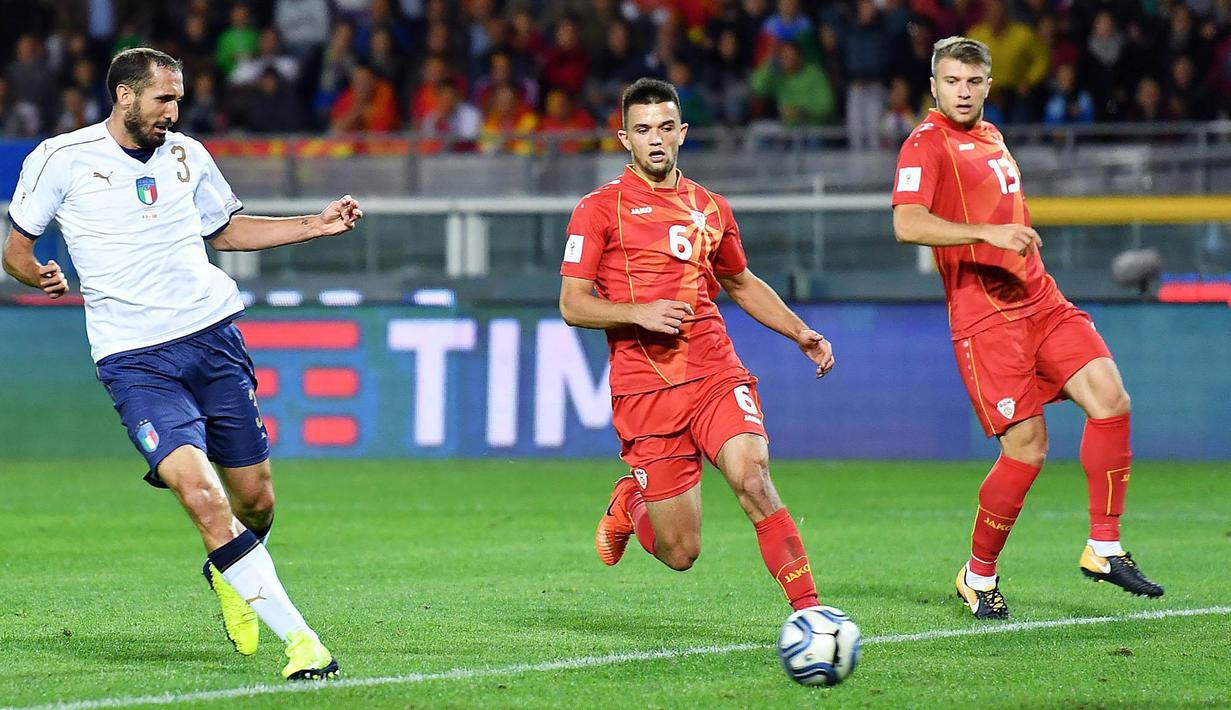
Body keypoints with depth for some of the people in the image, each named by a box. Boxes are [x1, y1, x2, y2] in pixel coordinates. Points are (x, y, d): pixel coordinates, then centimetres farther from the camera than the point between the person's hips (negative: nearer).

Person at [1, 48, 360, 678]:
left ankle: (227, 577, 41)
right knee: (201, 494, -22)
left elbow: (225, 229, 28)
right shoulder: (61, 159, -1)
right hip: (134, 359, -5)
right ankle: (299, 638, -21)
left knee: (255, 500, 5)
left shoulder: (186, 155, 12)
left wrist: (318, 224, 20)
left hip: (214, 336, 5)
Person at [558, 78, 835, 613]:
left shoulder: (710, 208, 15)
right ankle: (629, 502, 33)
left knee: (753, 480, -26)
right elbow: (572, 305, -2)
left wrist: (800, 333, 18)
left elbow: (741, 284, 31)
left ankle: (808, 610, -26)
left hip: (717, 376, 3)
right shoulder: (599, 209, 1)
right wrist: (639, 313, -18)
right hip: (644, 390, -3)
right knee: (680, 553, -2)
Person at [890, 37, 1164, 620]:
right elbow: (908, 224, -21)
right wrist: (989, 232, -28)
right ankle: (978, 576, 7)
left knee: (1110, 399, -11)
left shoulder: (990, 136, 21)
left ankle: (1103, 548, -2)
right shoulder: (926, 143, -6)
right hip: (984, 313, -8)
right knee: (1027, 447, -11)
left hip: (1039, 299, 8)